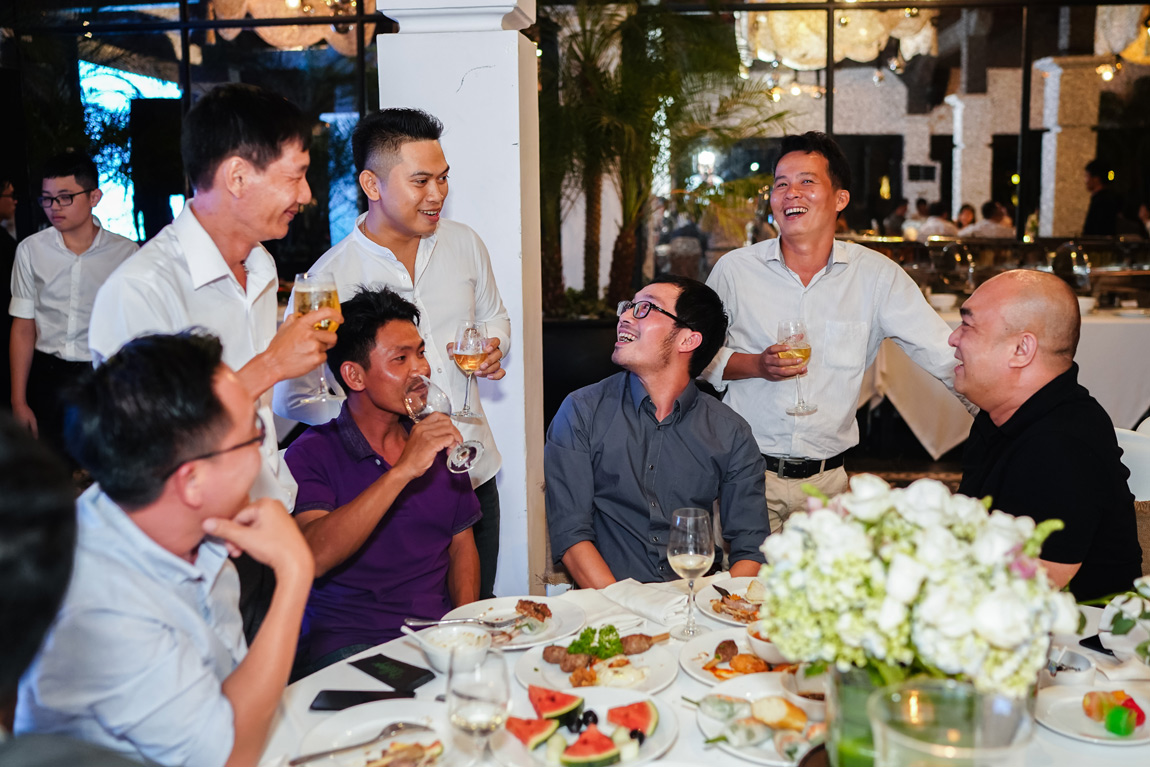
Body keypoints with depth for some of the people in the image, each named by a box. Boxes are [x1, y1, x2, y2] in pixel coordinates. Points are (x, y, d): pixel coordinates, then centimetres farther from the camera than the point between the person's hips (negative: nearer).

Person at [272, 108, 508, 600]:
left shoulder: (465, 244, 3)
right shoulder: (328, 279, -12)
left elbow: (495, 319, 21)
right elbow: (291, 398, -9)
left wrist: (492, 348, -2)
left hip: (475, 473, 5)